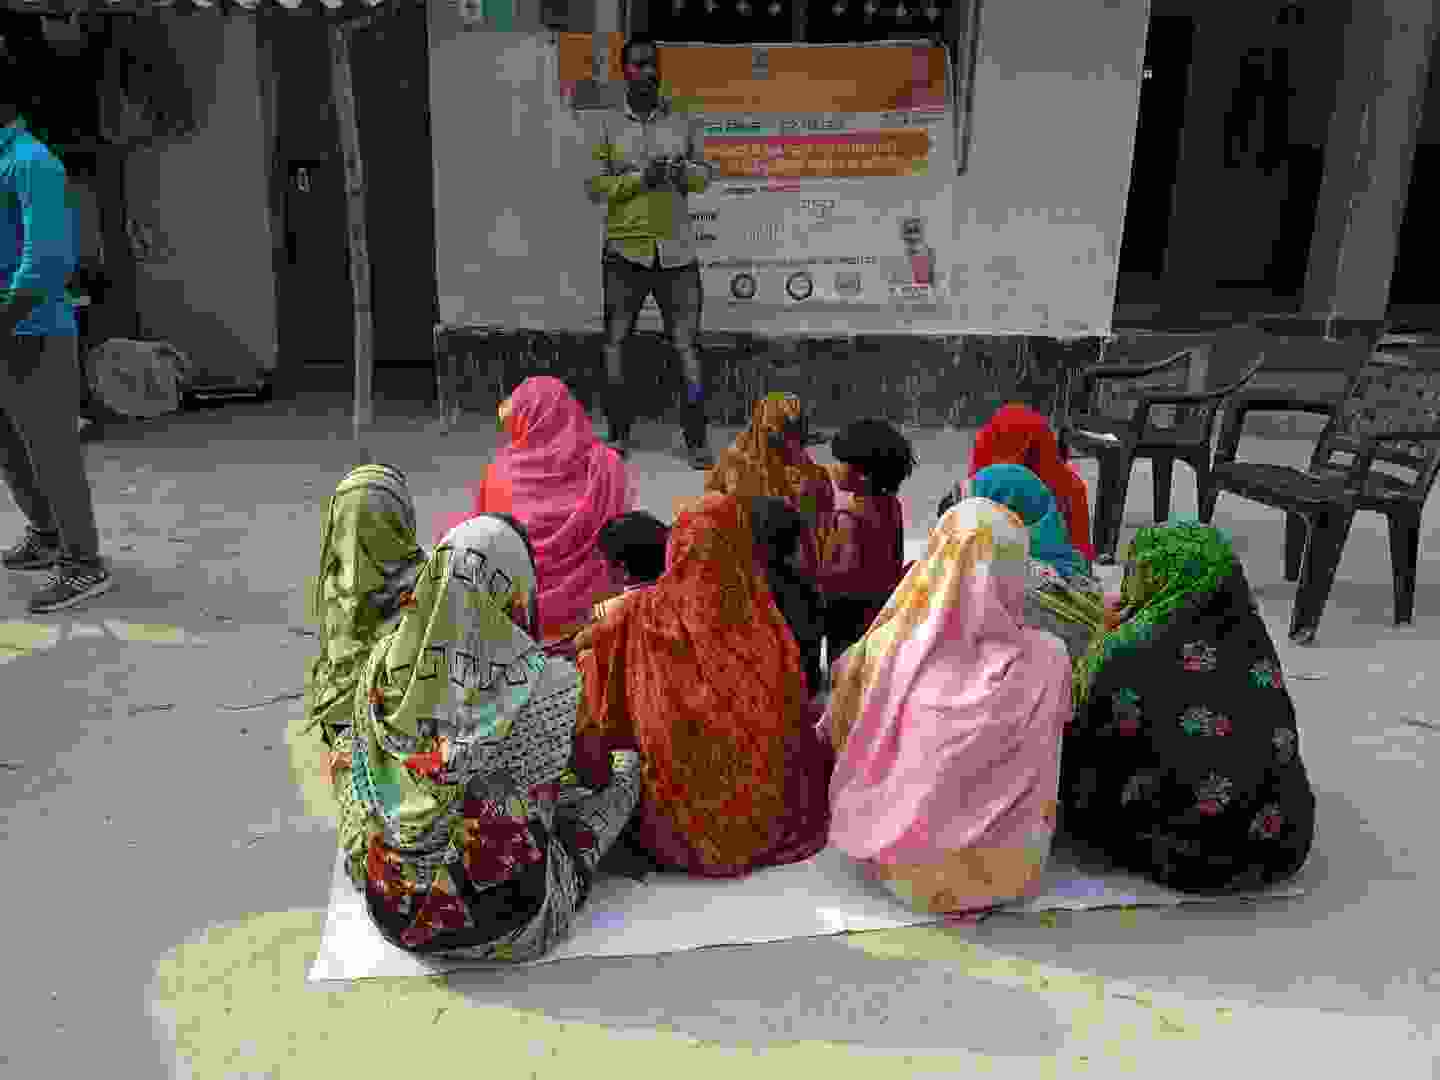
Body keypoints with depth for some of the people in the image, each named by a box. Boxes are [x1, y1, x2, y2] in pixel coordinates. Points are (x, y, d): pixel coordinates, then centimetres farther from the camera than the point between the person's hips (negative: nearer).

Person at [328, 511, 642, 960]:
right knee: (622, 781, 18)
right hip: (505, 918, -4)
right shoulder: (547, 683, -21)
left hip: (395, 905, 4)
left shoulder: (386, 662, -11)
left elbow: (348, 759, 6)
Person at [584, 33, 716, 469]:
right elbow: (594, 186, -1)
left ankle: (696, 440, 3)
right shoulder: (605, 124, 4)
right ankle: (619, 433, 19)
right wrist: (640, 178, -14)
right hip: (625, 249, 0)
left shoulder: (685, 121, 8)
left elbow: (706, 174, 13)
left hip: (676, 250, 0)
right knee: (614, 344, 6)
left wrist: (684, 173, -9)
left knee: (687, 346, -4)